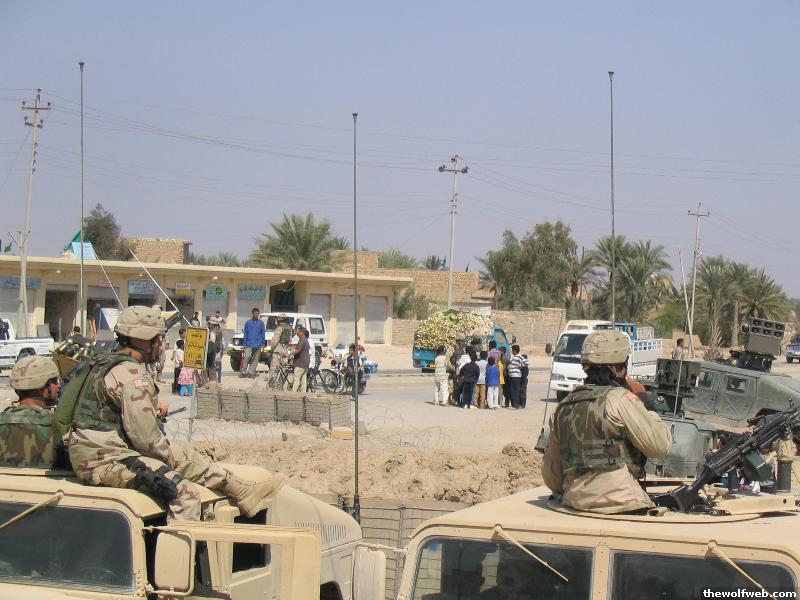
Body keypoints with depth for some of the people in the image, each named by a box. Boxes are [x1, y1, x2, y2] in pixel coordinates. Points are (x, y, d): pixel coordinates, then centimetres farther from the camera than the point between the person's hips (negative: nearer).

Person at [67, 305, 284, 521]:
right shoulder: (132, 375, -18)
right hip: (106, 461, -11)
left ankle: (245, 492, 21)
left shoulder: (110, 364, 15)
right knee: (186, 492, -20)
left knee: (185, 455, 16)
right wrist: (170, 456, -4)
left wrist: (154, 407, 18)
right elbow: (145, 437, -21)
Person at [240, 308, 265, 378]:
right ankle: (244, 371, -8)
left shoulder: (261, 323, 6)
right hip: (249, 344, -1)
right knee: (247, 356, -13)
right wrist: (244, 343, 5)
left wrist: (262, 344, 3)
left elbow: (263, 334, 9)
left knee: (255, 359, 1)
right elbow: (245, 333, 10)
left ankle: (251, 371, 8)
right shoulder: (248, 322, 7)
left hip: (258, 345, 1)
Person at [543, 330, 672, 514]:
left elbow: (551, 474, 19)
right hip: (619, 503, -7)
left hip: (575, 503, 7)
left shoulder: (563, 407, 14)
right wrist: (650, 413, 12)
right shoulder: (621, 399, -6)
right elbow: (660, 447, -4)